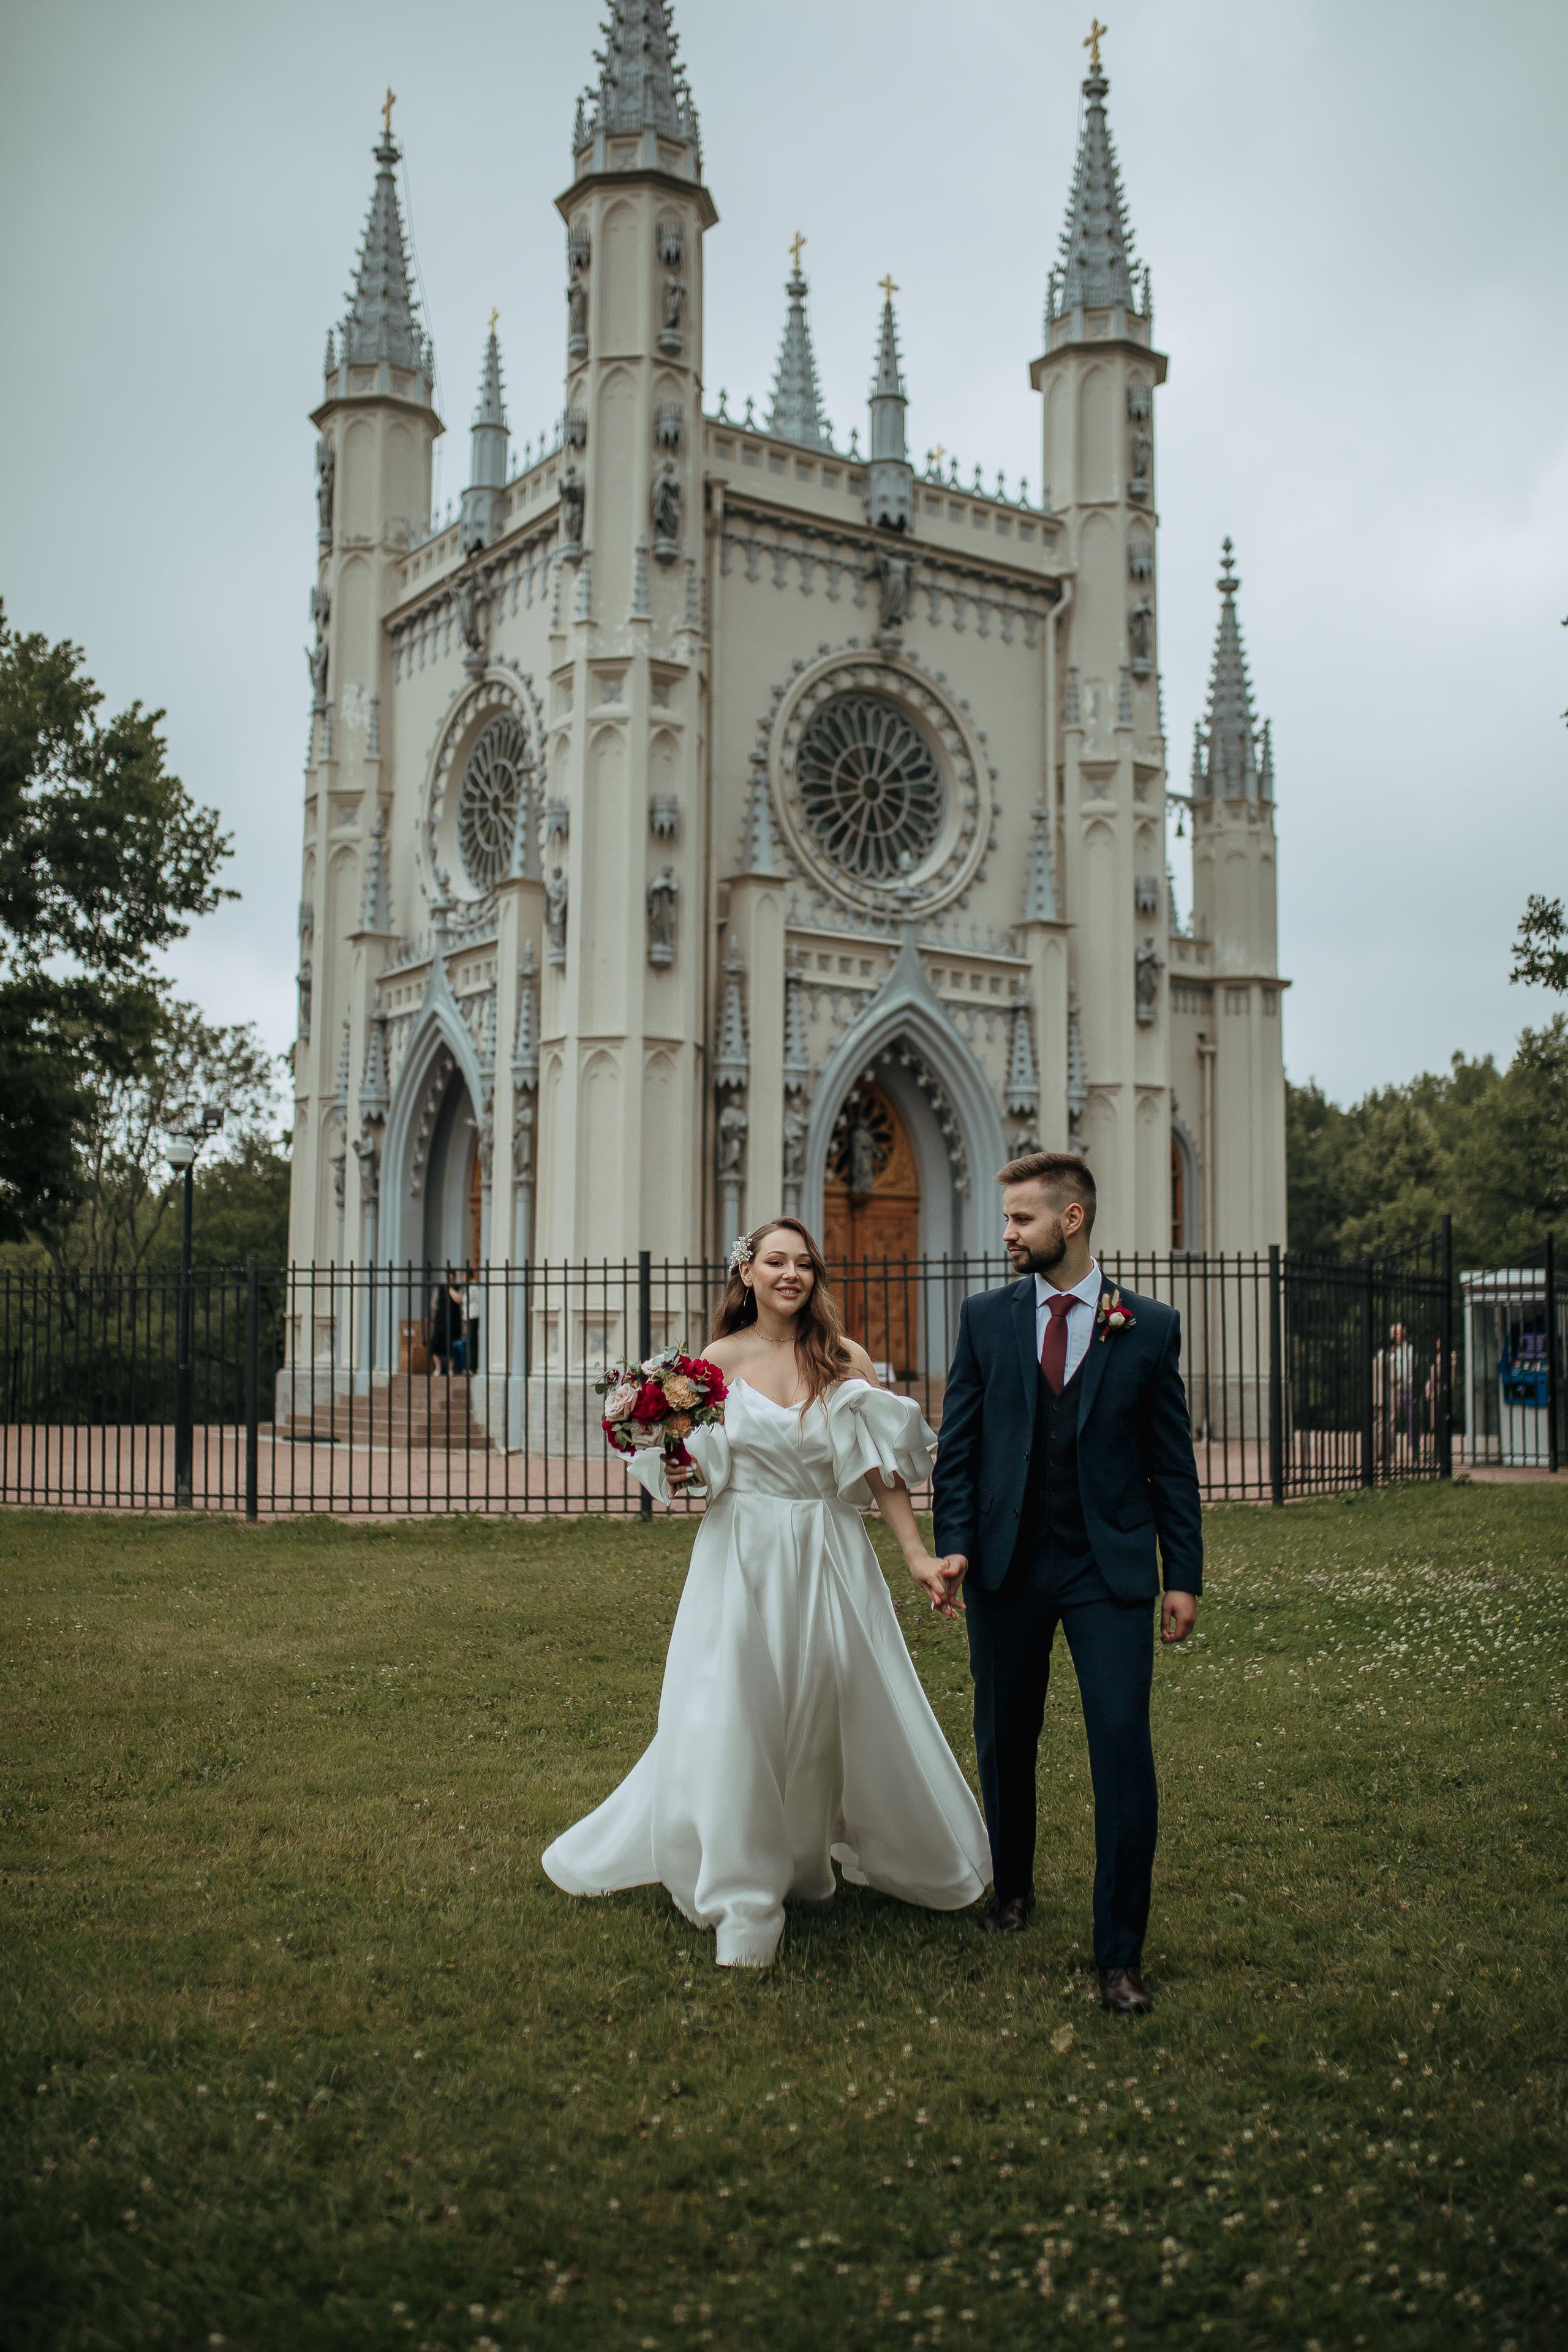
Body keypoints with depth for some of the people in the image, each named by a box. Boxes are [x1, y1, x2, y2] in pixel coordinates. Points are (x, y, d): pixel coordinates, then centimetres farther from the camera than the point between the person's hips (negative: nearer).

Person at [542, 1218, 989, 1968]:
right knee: (733, 1719, -3)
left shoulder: (846, 1360, -2)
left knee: (843, 1708, 10)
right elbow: (700, 1467, 7)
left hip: (830, 1560, 1)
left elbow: (881, 1470, -2)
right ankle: (742, 1898, 12)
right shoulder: (719, 1361, -1)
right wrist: (675, 1467, -15)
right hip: (743, 1559, -1)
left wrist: (918, 1555, -8)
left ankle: (809, 1860, 36)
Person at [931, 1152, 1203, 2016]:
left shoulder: (1150, 1326, 1)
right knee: (1005, 1740, 13)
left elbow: (1171, 1460, 3)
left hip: (1110, 1567, -2)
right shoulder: (985, 1318, 4)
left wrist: (1184, 1575, 0)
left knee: (1123, 1749, -8)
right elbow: (958, 1443, 5)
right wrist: (953, 1543, -6)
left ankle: (1119, 1952, 3)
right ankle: (1011, 1886, 38)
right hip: (1007, 1564, 2)